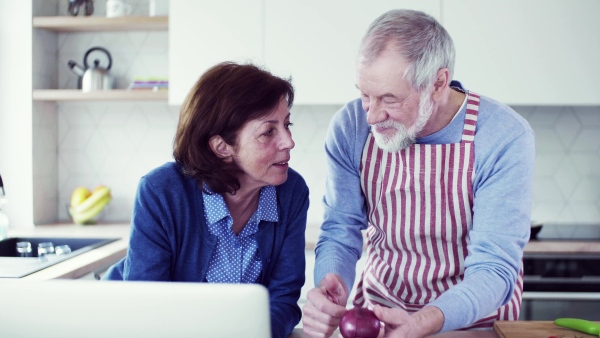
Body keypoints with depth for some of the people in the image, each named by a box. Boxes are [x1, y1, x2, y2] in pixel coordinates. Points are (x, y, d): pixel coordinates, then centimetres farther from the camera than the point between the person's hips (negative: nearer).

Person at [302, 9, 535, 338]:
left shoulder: (505, 138, -20)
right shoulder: (349, 126, -10)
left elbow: (493, 268, -21)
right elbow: (340, 234, -4)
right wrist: (328, 288, -25)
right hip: (376, 310, 1)